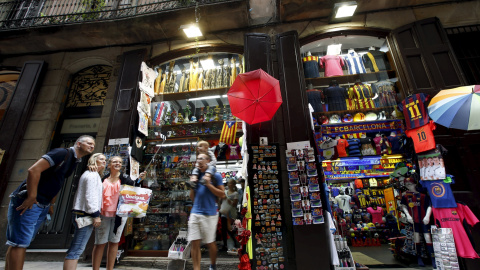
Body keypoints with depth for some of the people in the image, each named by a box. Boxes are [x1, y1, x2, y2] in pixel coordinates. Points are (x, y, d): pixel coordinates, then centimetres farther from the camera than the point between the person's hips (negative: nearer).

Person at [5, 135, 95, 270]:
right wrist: (31, 197, -22)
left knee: (21, 243, 14)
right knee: (20, 243, -5)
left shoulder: (74, 161, 13)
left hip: (43, 205, 9)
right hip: (28, 201, -9)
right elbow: (34, 169, -23)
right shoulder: (62, 153, -16)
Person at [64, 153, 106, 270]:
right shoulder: (92, 174, -8)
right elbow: (90, 196, -18)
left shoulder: (92, 174, 23)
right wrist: (96, 214, -19)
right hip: (85, 214, -10)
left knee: (76, 249, 12)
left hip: (81, 213, 10)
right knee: (77, 249, -10)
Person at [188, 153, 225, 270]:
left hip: (209, 214, -4)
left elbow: (222, 195, -8)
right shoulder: (196, 176, 11)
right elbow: (192, 198, 16)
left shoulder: (215, 175, -3)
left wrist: (208, 184, -15)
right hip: (195, 213, 4)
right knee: (195, 243, 3)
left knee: (210, 242, 10)